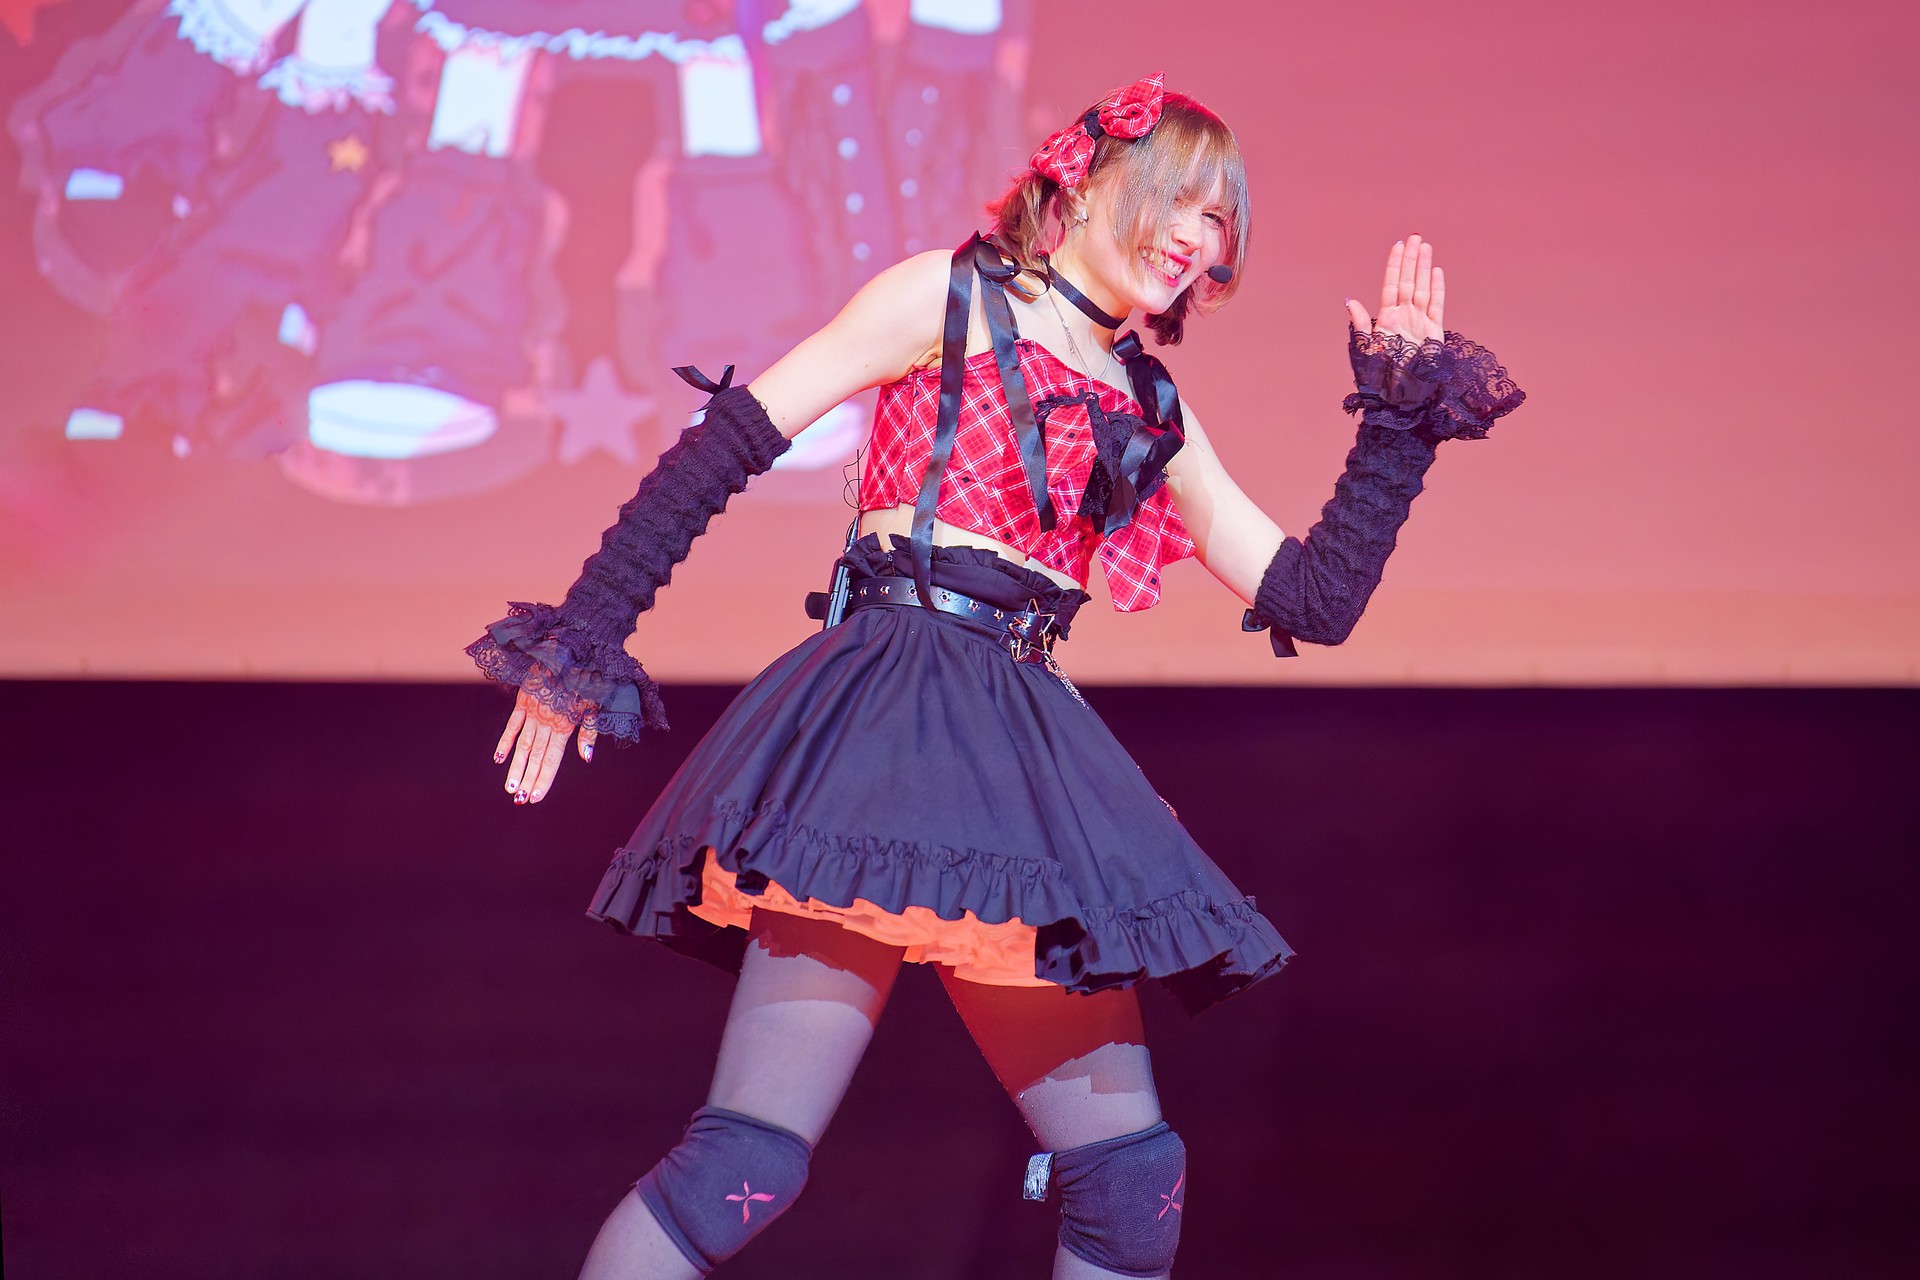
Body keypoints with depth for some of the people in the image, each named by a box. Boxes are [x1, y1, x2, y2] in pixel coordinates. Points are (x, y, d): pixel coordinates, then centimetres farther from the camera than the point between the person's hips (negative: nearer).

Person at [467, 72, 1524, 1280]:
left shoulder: (1153, 416, 20)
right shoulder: (949, 297, 5)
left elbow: (1314, 598, 20)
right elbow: (729, 444, 0)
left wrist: (1401, 413, 15)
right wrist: (587, 632, -5)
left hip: (1027, 756, 7)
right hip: (881, 719, -7)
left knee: (1135, 1176, 5)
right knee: (752, 1156, -18)